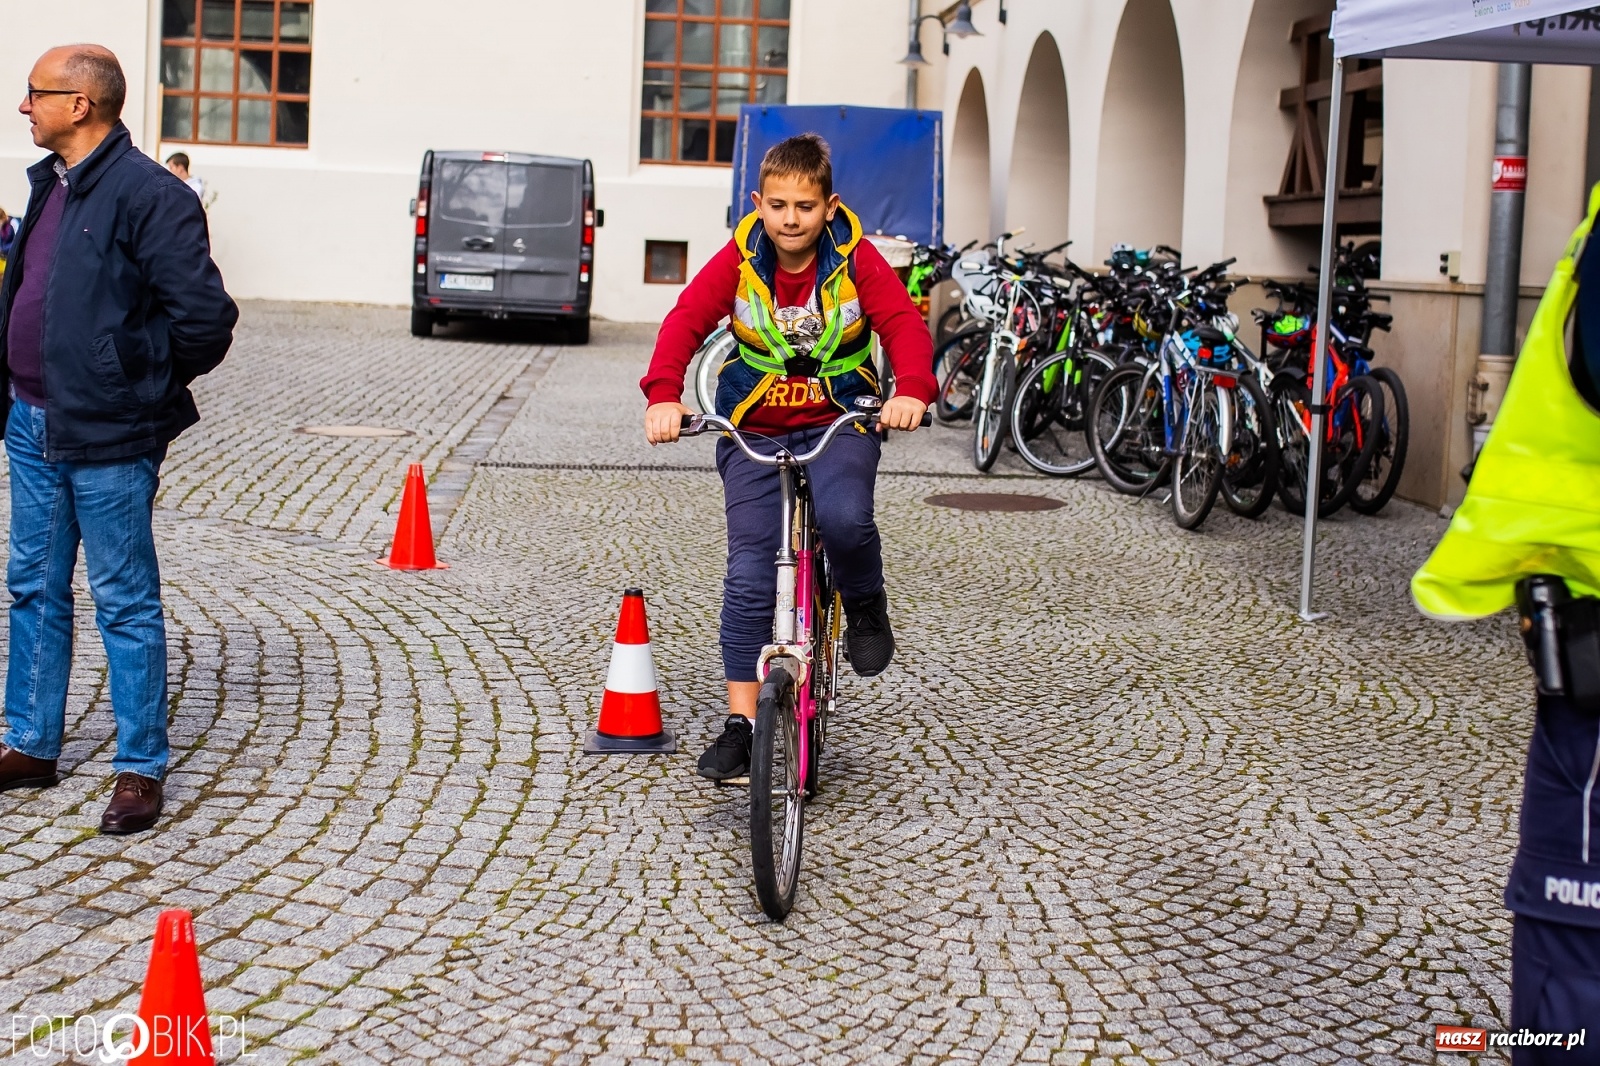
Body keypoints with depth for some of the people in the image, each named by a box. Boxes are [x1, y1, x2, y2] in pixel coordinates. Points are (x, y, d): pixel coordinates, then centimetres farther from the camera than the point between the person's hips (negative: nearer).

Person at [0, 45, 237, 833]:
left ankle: (141, 769, 11)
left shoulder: (150, 196, -16)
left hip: (106, 438, -9)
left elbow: (204, 318, -19)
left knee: (124, 604, 1)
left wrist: (136, 382, -9)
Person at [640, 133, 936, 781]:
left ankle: (864, 604, 1)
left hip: (839, 422, -1)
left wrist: (911, 389, -40)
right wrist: (664, 394, -36)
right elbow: (687, 320, -17)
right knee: (749, 576, -6)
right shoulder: (739, 260, -7)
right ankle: (741, 723, 3)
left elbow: (903, 322, -19)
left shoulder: (855, 259, -9)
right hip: (754, 430, 1)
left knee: (843, 519, -33)